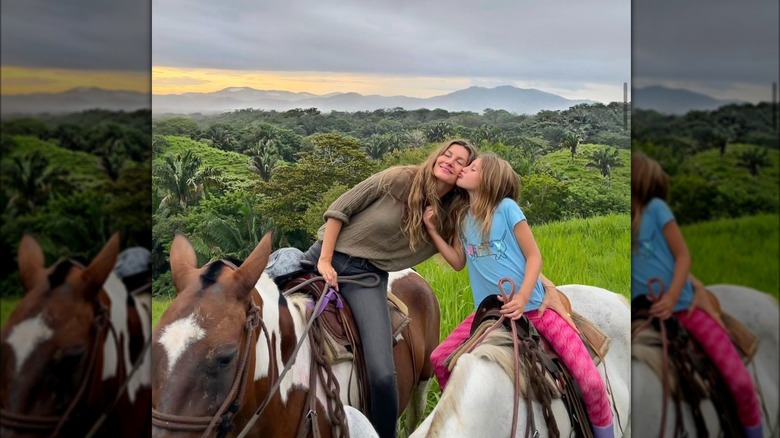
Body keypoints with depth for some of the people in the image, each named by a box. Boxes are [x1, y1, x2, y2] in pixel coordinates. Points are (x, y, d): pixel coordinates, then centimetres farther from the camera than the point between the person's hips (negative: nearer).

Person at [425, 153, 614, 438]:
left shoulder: (506, 207, -10)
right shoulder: (464, 219, 8)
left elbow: (534, 256, -10)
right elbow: (458, 262, 15)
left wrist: (522, 298, -23)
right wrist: (432, 230, 7)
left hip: (533, 306, -6)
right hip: (490, 310, 6)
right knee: (439, 360, -3)